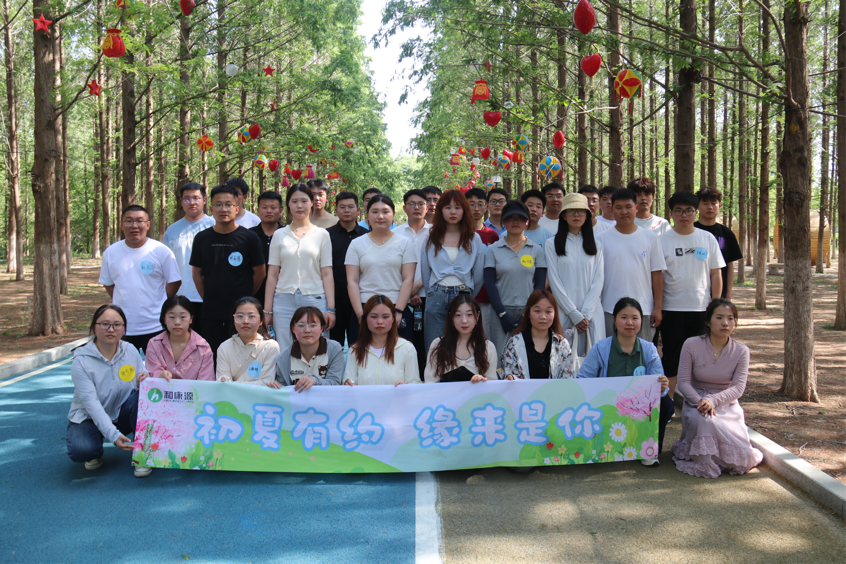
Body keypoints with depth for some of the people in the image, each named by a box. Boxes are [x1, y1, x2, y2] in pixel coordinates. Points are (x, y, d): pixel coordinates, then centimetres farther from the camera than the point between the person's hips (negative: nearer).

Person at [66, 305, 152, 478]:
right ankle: (95, 454, 6)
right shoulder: (81, 361, -19)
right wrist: (114, 435, -38)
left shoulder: (130, 351, -7)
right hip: (90, 418, -3)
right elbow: (91, 403, -27)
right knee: (80, 450, -33)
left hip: (122, 415, 3)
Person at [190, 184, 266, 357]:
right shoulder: (202, 238, 5)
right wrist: (207, 299, 8)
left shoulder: (249, 238, -2)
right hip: (211, 313, 2)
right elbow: (197, 273, 13)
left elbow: (260, 273, 4)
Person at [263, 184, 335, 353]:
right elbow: (272, 275, 9)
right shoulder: (279, 235, 10)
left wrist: (330, 308, -3)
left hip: (315, 300, -1)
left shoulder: (322, 234, 7)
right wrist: (267, 310, 5)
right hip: (284, 301, 1)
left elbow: (327, 274, 4)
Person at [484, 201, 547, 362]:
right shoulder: (493, 249, 7)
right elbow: (489, 283, 1)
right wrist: (502, 313, -9)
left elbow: (540, 284, 5)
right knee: (500, 359, -5)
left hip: (528, 312, 1)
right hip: (501, 312, -1)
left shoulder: (536, 250, 9)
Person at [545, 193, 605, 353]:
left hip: (592, 313, 2)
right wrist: (574, 314, -7)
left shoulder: (596, 246, 12)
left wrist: (586, 314, -6)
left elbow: (598, 280, 6)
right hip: (564, 313, -2)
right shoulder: (553, 245, 4)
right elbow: (554, 281, -1)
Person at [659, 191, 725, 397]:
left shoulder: (708, 239, 6)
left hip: (701, 309, 2)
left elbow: (716, 274, 6)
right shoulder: (662, 241, 0)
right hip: (672, 310, -2)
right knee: (671, 357, 3)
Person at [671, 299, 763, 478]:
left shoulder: (741, 351, -3)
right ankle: (704, 463, -13)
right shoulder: (691, 345, -7)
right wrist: (699, 401, -28)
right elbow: (683, 382, -9)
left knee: (741, 459, -17)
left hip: (727, 404, 2)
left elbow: (738, 388, -11)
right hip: (696, 401, -2)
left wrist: (713, 400, -29)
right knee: (703, 419, -40)